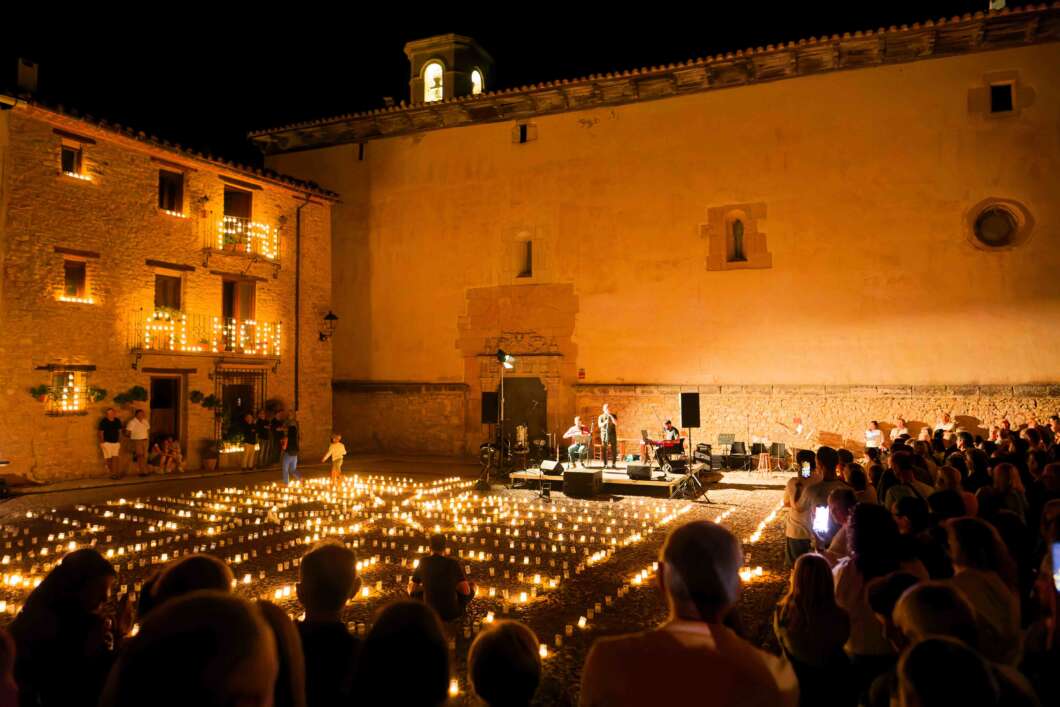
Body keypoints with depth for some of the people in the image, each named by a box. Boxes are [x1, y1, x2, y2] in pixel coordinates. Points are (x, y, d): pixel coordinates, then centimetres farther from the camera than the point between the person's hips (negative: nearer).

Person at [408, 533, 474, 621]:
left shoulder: (423, 562, -5)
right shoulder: (453, 563, -11)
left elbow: (411, 590, 4)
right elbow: (466, 591, -9)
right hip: (453, 614, -1)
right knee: (472, 586, 22)